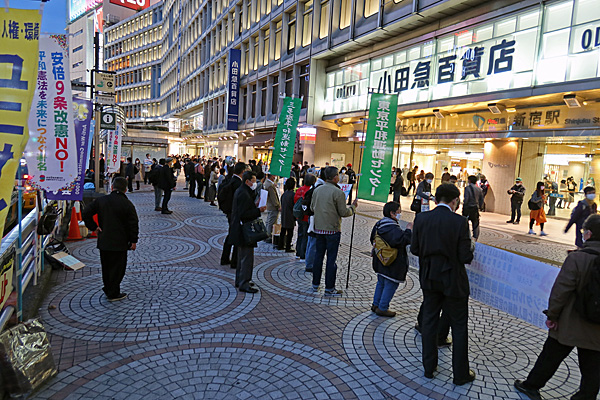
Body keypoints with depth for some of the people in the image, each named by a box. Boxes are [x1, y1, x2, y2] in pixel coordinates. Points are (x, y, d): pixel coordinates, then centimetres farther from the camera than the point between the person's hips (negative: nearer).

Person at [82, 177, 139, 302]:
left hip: (103, 241, 5)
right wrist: (133, 241, -2)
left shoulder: (100, 200, 1)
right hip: (120, 243, -4)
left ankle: (108, 290, 29)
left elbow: (85, 214, 0)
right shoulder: (127, 204, -11)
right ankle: (113, 294, 11)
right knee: (117, 268, 5)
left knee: (106, 267, 17)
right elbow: (133, 224, -10)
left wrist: (93, 227, 5)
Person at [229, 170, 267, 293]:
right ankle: (244, 284, -1)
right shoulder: (244, 194, -19)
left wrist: (255, 205, 10)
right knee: (247, 257, -6)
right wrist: (258, 210, -20)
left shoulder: (240, 191, 14)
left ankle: (239, 280, 30)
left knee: (242, 256, 20)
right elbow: (244, 214, -25)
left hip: (240, 231, 11)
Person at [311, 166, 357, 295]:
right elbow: (343, 212, -12)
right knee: (331, 259, 2)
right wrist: (353, 206, 6)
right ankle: (329, 288, 10)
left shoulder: (317, 190, 4)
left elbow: (312, 207, 12)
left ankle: (315, 284, 23)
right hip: (332, 229, -6)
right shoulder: (338, 192, -15)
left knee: (318, 256, 14)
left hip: (319, 228, 6)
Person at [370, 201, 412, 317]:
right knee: (391, 285, 3)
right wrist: (408, 229, -17)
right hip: (393, 264, -9)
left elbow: (373, 238, 16)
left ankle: (376, 305, 29)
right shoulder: (393, 228, -24)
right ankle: (382, 308, 9)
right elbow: (404, 240, -30)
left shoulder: (379, 224, 5)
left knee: (381, 283, 21)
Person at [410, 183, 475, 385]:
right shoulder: (459, 222, -18)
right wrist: (471, 248, 5)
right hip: (453, 281, -3)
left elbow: (414, 249, -3)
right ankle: (461, 374, 26)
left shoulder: (421, 218, -8)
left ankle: (429, 367, 30)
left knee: (429, 322, 17)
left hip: (429, 279, 3)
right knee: (459, 327, 13)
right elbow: (466, 257, -16)